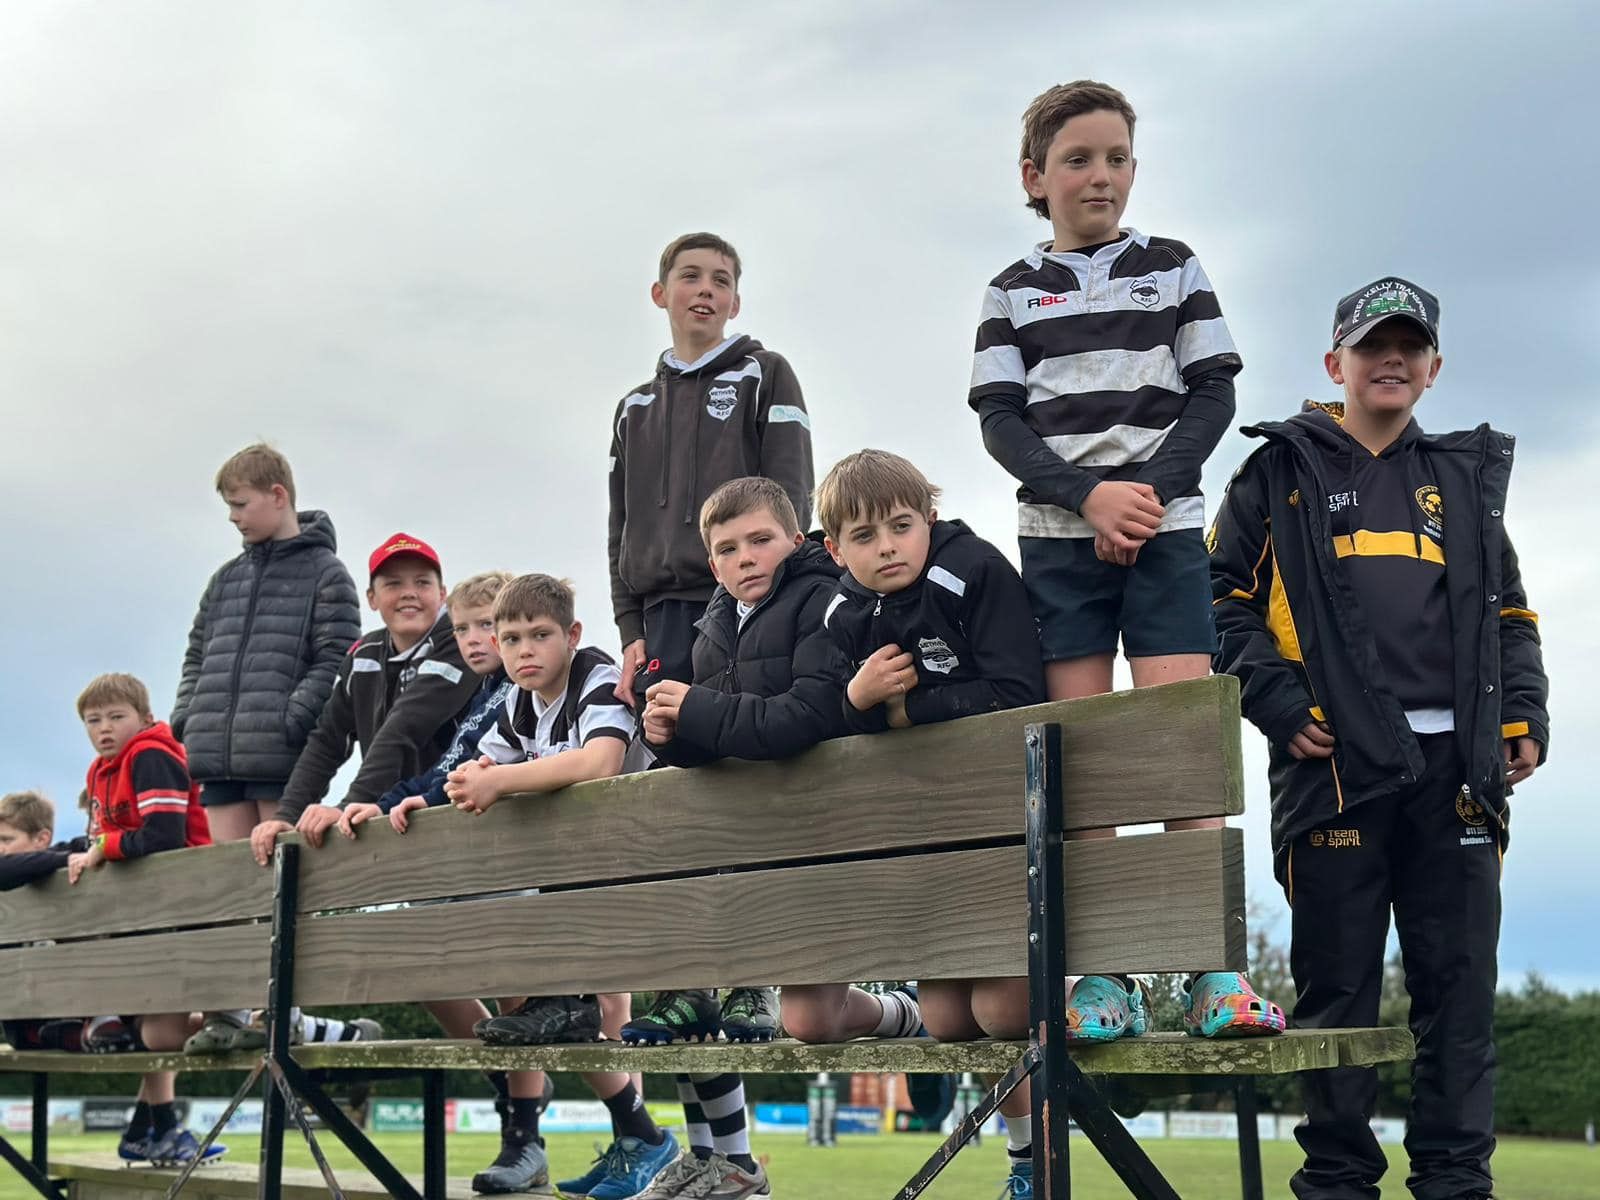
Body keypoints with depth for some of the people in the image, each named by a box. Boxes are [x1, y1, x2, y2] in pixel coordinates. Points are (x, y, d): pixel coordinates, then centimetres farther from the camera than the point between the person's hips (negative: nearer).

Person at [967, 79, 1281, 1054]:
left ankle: (1211, 973, -10)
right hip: (1057, 536, 1)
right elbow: (1000, 419, 2)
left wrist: (1150, 491, -10)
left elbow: (1214, 391, 5)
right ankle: (1104, 978, -1)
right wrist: (1087, 495, -13)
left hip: (1166, 527, -1)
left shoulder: (1172, 268, 11)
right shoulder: (1014, 290, 11)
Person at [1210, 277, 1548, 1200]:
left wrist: (1524, 715, 7)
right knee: (1339, 980, 1)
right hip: (1335, 759, -3)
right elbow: (1226, 599, 2)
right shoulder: (1282, 473, 8)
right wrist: (1278, 705, -9)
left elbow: (1511, 613, 21)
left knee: (1462, 982, 4)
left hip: (1455, 764, 3)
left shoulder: (1465, 476, 19)